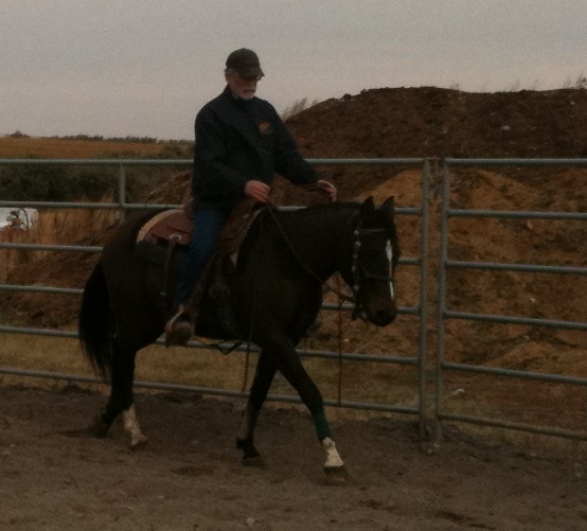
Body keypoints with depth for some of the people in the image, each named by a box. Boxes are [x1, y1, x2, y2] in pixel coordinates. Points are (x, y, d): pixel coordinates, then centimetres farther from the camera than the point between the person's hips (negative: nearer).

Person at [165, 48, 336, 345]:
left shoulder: (265, 111, 13)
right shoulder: (211, 115, -7)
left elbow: (286, 155, 12)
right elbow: (210, 165, -18)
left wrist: (314, 181, -4)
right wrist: (243, 185, -33)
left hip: (256, 201, 7)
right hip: (215, 202, -7)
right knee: (202, 248, -28)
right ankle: (179, 310, -19)